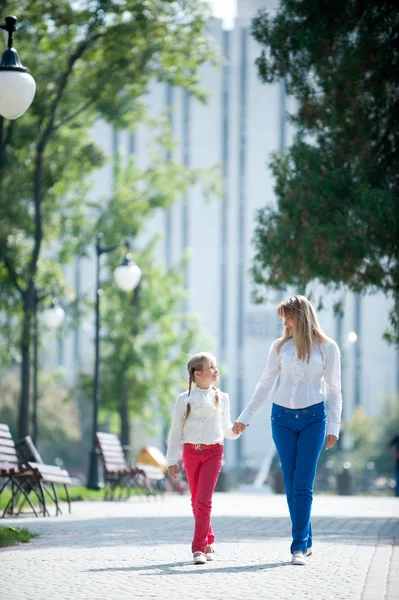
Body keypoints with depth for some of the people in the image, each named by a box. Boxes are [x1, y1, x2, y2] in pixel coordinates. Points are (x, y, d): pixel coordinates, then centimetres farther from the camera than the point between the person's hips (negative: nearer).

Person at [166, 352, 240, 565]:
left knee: (203, 500, -11)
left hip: (213, 452, -1)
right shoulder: (184, 399, 4)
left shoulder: (221, 398, 9)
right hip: (191, 452, 1)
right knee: (196, 501, 5)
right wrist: (172, 460, 2)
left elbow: (226, 430, 16)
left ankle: (199, 548, -12)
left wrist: (236, 430, -6)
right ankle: (208, 543, 20)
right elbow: (175, 432, 6)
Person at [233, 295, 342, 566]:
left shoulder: (327, 348, 1)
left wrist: (334, 427, -2)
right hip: (283, 418, 3)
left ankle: (299, 546, -8)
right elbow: (265, 385, 12)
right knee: (291, 485, 2)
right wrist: (245, 418, 11)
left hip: (313, 417, -3)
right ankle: (306, 542, 12)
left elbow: (333, 390, 5)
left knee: (303, 484, -9)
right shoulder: (280, 347, 6)